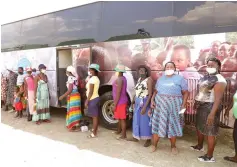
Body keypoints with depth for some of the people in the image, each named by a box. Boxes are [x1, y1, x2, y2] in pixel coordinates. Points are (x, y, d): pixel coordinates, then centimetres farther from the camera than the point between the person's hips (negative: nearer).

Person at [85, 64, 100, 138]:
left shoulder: (92, 79, -18)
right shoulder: (96, 78, 12)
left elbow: (91, 92, -20)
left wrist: (87, 101, -17)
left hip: (92, 99, -10)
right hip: (96, 98, 10)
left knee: (94, 116, -4)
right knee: (96, 116, 18)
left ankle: (94, 133, 4)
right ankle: (95, 129, 31)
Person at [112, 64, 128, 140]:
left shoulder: (119, 79, -21)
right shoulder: (123, 78, 9)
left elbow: (118, 93, -23)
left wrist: (115, 105, -18)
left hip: (120, 102, -10)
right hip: (122, 101, 10)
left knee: (122, 119, 0)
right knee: (119, 117, 22)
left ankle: (124, 135, 11)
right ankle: (119, 131, 38)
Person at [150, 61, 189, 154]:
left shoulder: (180, 78, 3)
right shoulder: (160, 79, 14)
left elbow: (185, 93, -1)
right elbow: (155, 91, 12)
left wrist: (183, 105, -10)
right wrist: (152, 100, -3)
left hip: (174, 105, -2)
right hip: (160, 104, 2)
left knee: (173, 125, 7)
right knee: (158, 124, 5)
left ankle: (173, 146, 25)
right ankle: (154, 145, 18)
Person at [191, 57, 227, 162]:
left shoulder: (219, 80, -18)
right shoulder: (206, 76, 10)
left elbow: (218, 98, -24)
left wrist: (212, 113, -29)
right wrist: (196, 103, 22)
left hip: (210, 107, -9)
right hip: (201, 106, 9)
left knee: (210, 132, 1)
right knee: (199, 127, 22)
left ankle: (210, 156, 14)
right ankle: (199, 146, 43)